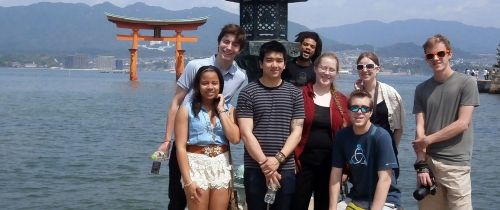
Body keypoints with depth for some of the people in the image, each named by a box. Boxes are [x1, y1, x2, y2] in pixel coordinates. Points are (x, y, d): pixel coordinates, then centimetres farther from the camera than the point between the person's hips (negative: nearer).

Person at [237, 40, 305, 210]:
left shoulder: (294, 93, 6)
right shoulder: (248, 93, 0)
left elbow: (297, 132, 2)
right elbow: (246, 133, -6)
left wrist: (278, 159, -11)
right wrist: (265, 163, -13)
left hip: (285, 169, 2)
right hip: (255, 169, -1)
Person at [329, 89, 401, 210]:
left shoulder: (381, 136, -17)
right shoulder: (342, 136, -3)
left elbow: (385, 179, -20)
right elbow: (336, 174, 0)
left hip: (385, 200, -5)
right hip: (356, 198, 5)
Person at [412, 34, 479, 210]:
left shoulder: (466, 83, 0)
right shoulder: (422, 89, 10)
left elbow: (462, 124, -7)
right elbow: (419, 128, 2)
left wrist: (428, 140, -5)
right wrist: (421, 165, -8)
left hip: (456, 164, -3)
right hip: (427, 162, 3)